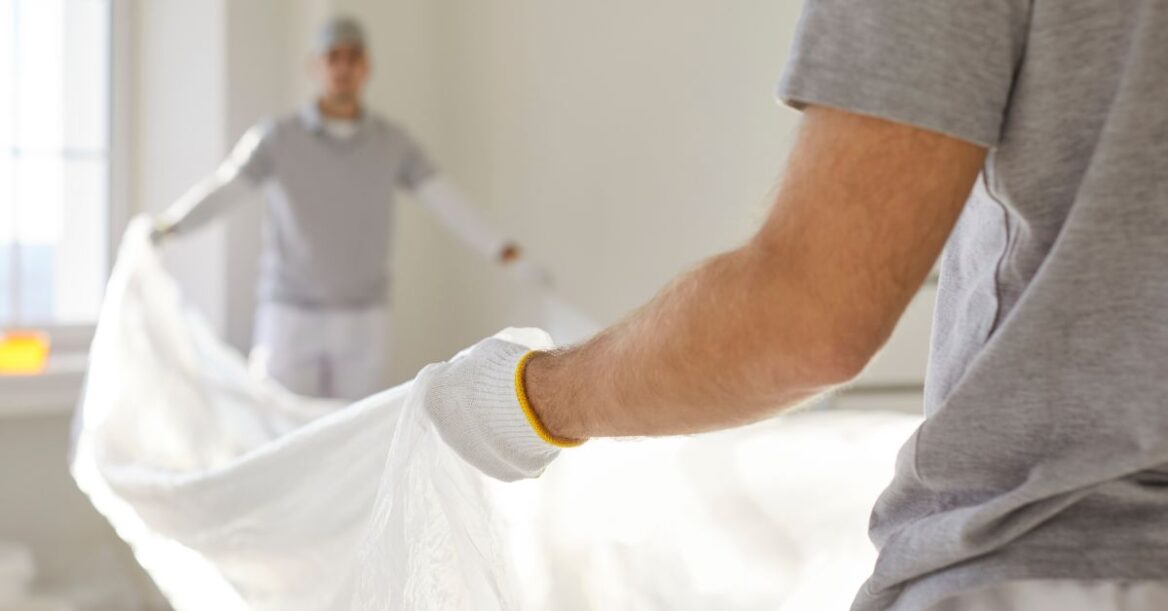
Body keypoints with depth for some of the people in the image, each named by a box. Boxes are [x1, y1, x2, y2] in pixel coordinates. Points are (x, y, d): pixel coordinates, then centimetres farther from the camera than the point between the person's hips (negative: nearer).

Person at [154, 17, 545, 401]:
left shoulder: (393, 144, 1)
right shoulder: (277, 138, -6)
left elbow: (450, 205, -6)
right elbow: (218, 194, -15)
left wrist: (508, 256, -16)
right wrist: (161, 230, -33)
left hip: (362, 326, 2)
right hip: (291, 320, -2)